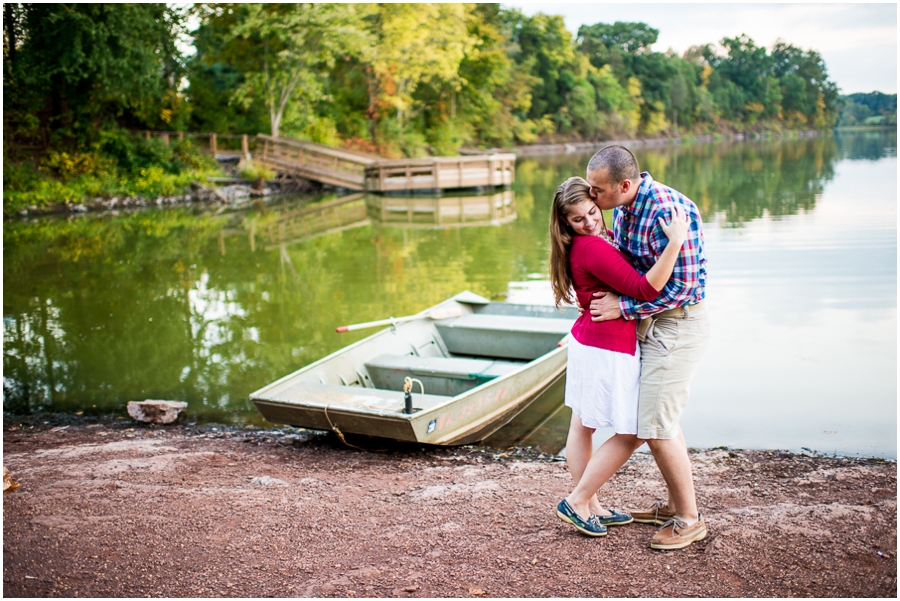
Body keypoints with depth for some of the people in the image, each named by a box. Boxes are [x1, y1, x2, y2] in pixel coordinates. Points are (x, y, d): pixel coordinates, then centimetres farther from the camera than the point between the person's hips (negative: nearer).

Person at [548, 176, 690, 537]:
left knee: (581, 426, 14)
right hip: (608, 348, -10)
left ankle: (591, 507, 28)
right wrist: (675, 242, -31)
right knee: (631, 433, 2)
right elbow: (645, 289, -27)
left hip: (587, 341, 10)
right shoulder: (591, 248, -24)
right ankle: (577, 502, 9)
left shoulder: (598, 238, 8)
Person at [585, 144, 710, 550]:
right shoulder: (623, 208, 4)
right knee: (661, 419, 17)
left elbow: (680, 286, -25)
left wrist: (623, 308, -19)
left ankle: (689, 519, 7)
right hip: (651, 324, 10)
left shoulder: (667, 210, -25)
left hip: (677, 325, -9)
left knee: (656, 427, -8)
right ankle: (675, 504, 32)